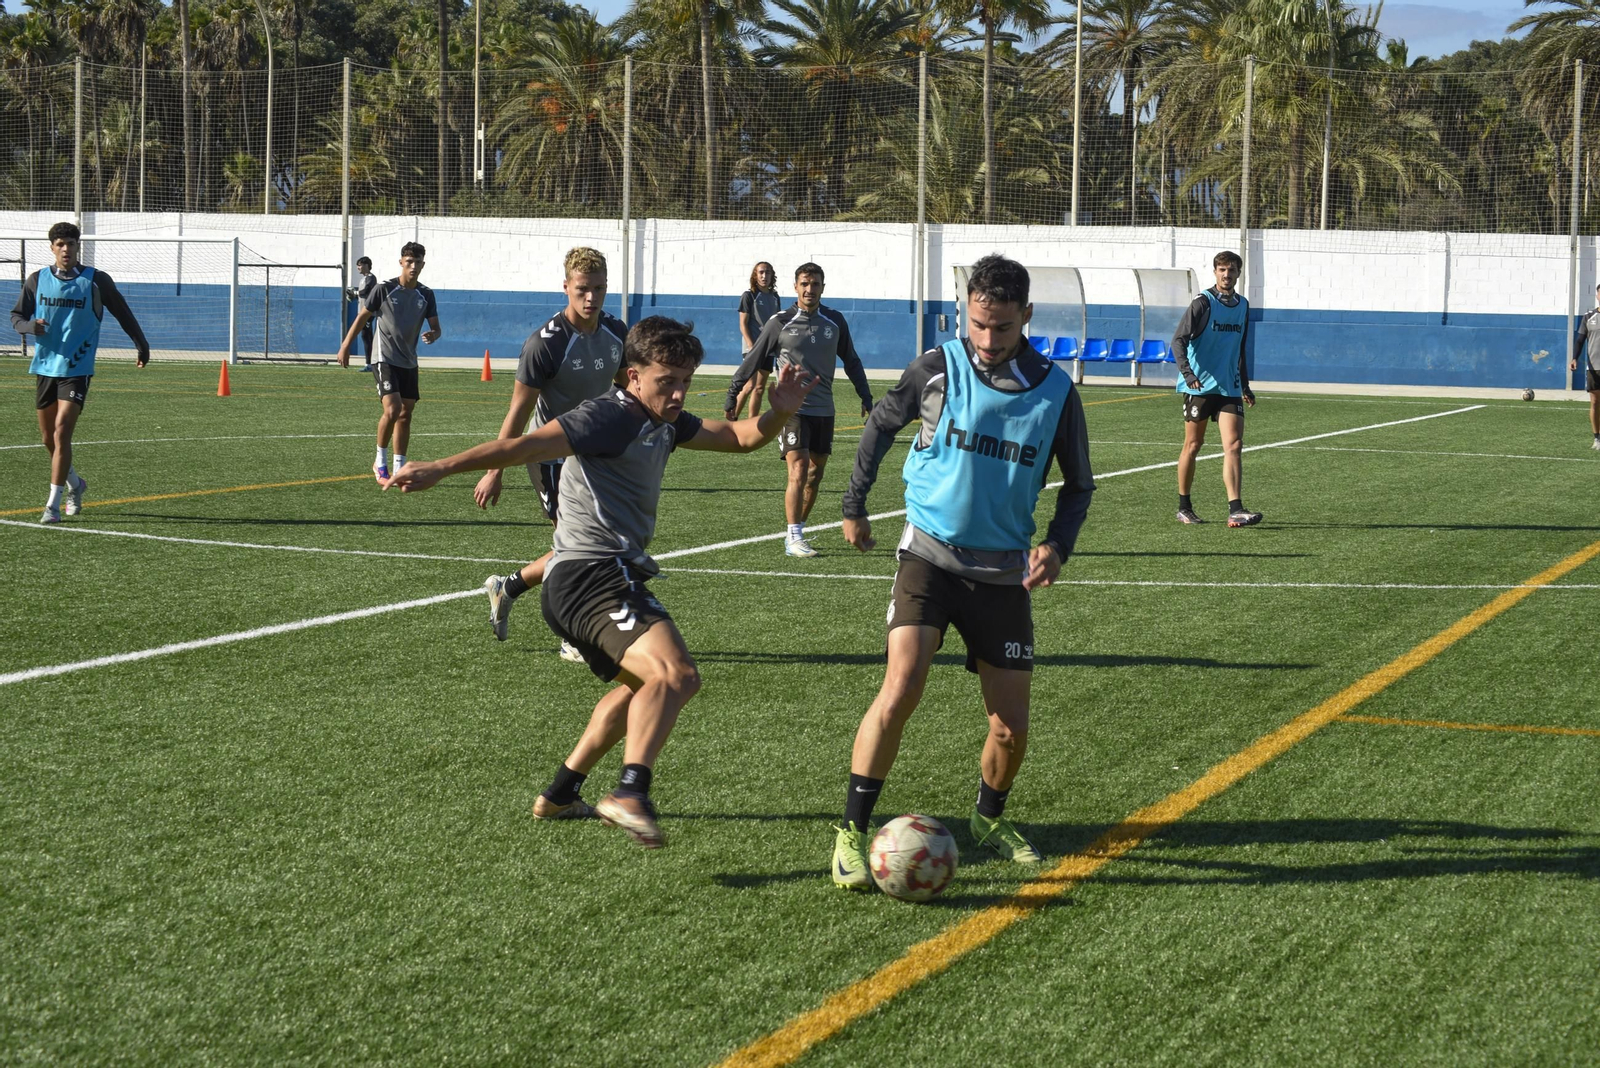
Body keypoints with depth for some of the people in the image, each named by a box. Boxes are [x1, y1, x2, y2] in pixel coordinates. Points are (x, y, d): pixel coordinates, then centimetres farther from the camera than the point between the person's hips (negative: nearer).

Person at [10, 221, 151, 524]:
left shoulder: (96, 281, -3)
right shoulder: (37, 280, 3)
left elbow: (123, 314, 9)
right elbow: (16, 316, 10)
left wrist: (142, 346, 16)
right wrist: (30, 326, -13)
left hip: (77, 369, -4)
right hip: (45, 367, 4)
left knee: (61, 432, -15)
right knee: (48, 438, 11)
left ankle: (53, 504, -12)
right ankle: (75, 484, 37)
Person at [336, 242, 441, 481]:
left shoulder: (425, 295, 4)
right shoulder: (384, 289, -8)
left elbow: (435, 327, 6)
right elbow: (362, 318, 1)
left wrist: (433, 334, -19)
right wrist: (345, 346, 2)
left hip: (409, 362, 5)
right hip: (385, 360, -5)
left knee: (405, 414, 7)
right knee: (392, 410, -19)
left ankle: (399, 468, 15)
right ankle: (380, 462, -2)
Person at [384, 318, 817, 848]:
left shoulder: (665, 424, 16)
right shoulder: (608, 418, -12)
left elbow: (741, 437, 21)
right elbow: (527, 445, -21)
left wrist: (780, 411, 0)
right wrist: (439, 469, -28)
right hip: (592, 576, -11)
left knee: (642, 686, 31)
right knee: (676, 673, -28)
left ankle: (560, 795, 36)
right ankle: (631, 793, -42)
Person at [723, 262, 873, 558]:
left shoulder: (835, 322, 5)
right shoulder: (780, 323, -4)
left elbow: (851, 362, 18)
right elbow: (753, 361, 3)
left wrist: (866, 397, 18)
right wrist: (732, 397, 4)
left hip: (824, 411, 4)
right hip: (792, 409, -4)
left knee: (815, 475, 9)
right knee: (799, 470, -14)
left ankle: (797, 533, 21)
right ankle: (794, 539, -12)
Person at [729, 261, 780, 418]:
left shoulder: (774, 297, 12)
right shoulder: (749, 296, -4)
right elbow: (743, 324, -8)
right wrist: (752, 346, -16)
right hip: (752, 348, -6)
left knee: (760, 388, 7)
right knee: (750, 385, -15)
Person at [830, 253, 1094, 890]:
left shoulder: (1055, 392, -2)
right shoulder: (938, 369, -6)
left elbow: (1078, 484, 10)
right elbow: (880, 425, 12)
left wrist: (1058, 545, -6)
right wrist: (855, 505, 14)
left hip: (1004, 574, 2)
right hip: (930, 556, -2)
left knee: (1012, 728, 3)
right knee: (902, 686, -24)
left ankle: (989, 818, 34)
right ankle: (853, 832, -15)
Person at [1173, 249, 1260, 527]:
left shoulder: (1242, 306, 12)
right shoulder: (1202, 304, -7)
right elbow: (1179, 340, -16)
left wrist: (1245, 385, 21)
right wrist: (1186, 371, -31)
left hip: (1229, 388, 4)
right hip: (1198, 386, -4)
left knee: (1234, 446, -9)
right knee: (1193, 445, 5)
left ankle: (1235, 510, -16)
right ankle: (1184, 507, 18)